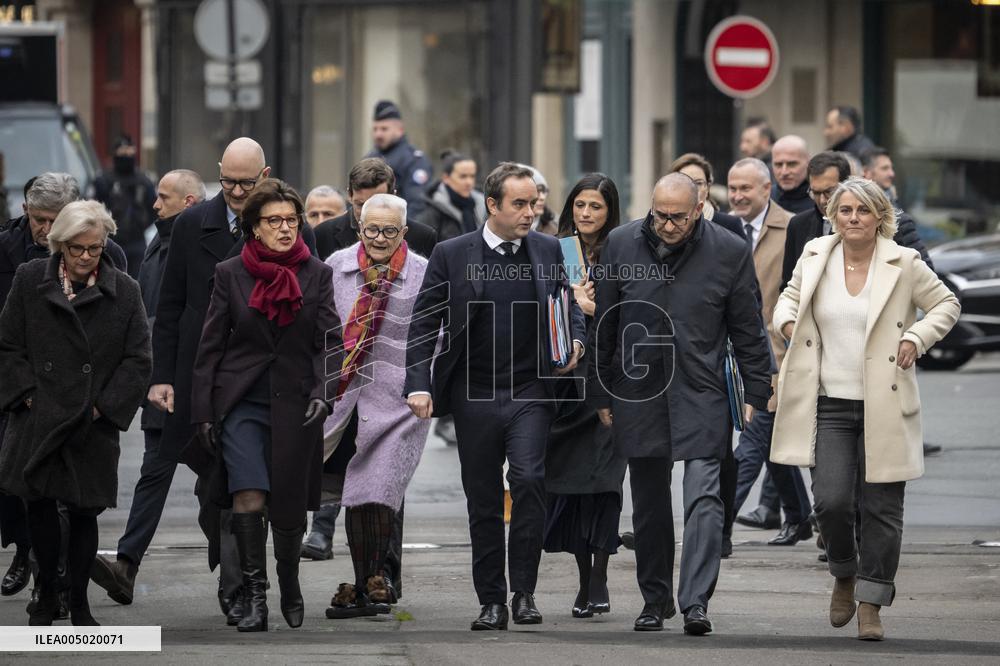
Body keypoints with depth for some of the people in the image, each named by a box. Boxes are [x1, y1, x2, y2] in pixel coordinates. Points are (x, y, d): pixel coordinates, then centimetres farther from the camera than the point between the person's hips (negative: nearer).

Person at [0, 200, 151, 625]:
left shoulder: (124, 292, 3)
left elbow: (138, 360, 3)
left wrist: (104, 406, -5)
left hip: (94, 426, 0)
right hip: (38, 419, 0)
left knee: (84, 511, 1)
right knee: (39, 503, -1)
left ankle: (79, 602, 13)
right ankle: (46, 595, 16)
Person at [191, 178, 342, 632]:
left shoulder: (317, 275, 4)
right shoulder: (230, 274, 2)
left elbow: (329, 340, 2)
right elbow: (210, 347, 4)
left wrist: (322, 392, -14)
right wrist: (203, 412, 0)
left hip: (295, 403, 1)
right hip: (242, 402, -1)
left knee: (289, 509, 5)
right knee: (248, 497, -17)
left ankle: (290, 590, 27)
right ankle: (254, 598, -13)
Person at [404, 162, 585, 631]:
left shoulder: (548, 251, 6)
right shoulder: (452, 255, 0)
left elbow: (567, 306, 18)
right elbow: (423, 324, 0)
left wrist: (574, 341, -3)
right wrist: (418, 384, -10)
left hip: (531, 393, 0)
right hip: (475, 396, 0)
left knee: (529, 478, -19)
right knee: (483, 501, 5)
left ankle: (524, 591, -9)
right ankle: (492, 601, 15)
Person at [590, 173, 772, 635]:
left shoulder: (729, 252, -4)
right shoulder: (621, 245, 0)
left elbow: (747, 331, 3)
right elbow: (603, 325, 7)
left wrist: (756, 393, 1)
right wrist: (600, 395, 7)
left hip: (701, 394, -2)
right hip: (638, 390, 2)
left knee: (703, 496, -13)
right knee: (649, 502, 10)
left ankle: (696, 602, -16)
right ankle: (655, 598, 22)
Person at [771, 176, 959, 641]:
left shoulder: (904, 264, -3)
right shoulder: (815, 256, 5)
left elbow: (946, 304, 8)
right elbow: (790, 296, 24)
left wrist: (917, 338, -7)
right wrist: (787, 321, 3)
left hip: (883, 407, -1)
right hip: (829, 405, 2)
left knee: (881, 510, 1)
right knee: (832, 501, -9)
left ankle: (871, 605, 12)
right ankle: (844, 575, 21)